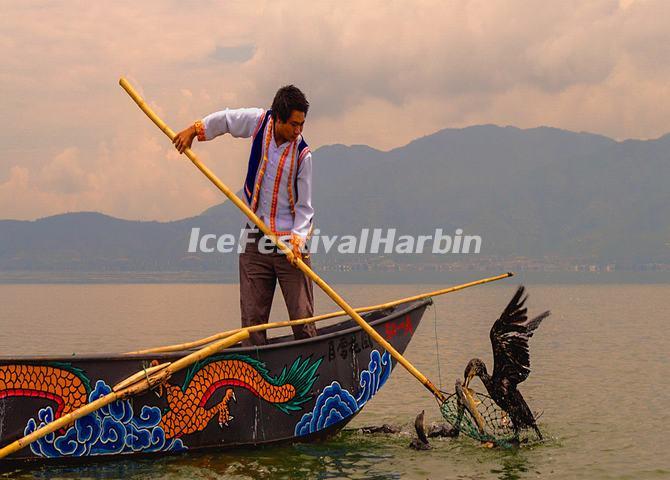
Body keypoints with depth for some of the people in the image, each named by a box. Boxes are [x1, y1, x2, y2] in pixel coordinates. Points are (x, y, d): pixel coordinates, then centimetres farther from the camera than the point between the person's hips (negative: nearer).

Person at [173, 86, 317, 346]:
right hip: (256, 238, 3)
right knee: (252, 320, 2)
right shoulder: (260, 121, -4)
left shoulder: (302, 154, -10)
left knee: (302, 319, -5)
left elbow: (304, 206, -7)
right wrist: (194, 130, 15)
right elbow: (226, 119, 18)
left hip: (290, 240, -3)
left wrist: (297, 238, -21)